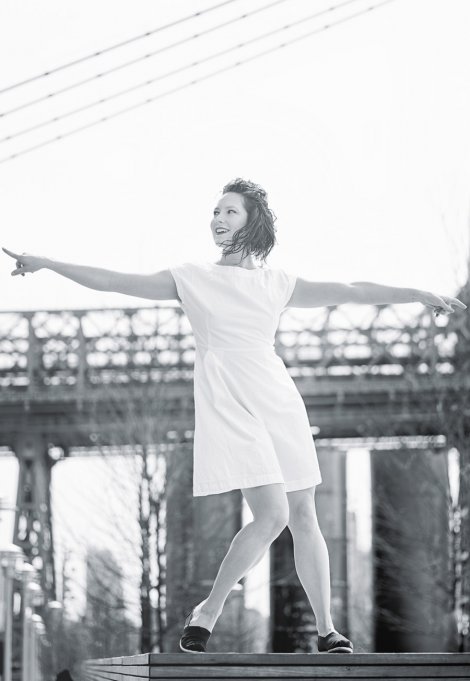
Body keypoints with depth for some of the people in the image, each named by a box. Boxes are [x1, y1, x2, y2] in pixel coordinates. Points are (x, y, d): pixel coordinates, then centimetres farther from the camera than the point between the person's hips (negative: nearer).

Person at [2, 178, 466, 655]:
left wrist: (421, 295, 9)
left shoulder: (277, 283, 12)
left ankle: (326, 631, 12)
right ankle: (207, 613, -1)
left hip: (278, 401, 3)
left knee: (303, 516, 3)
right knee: (272, 515, -17)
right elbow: (112, 281, 6)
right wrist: (46, 264, 1)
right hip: (228, 405, -3)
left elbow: (351, 291, 12)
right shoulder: (192, 279, 7)